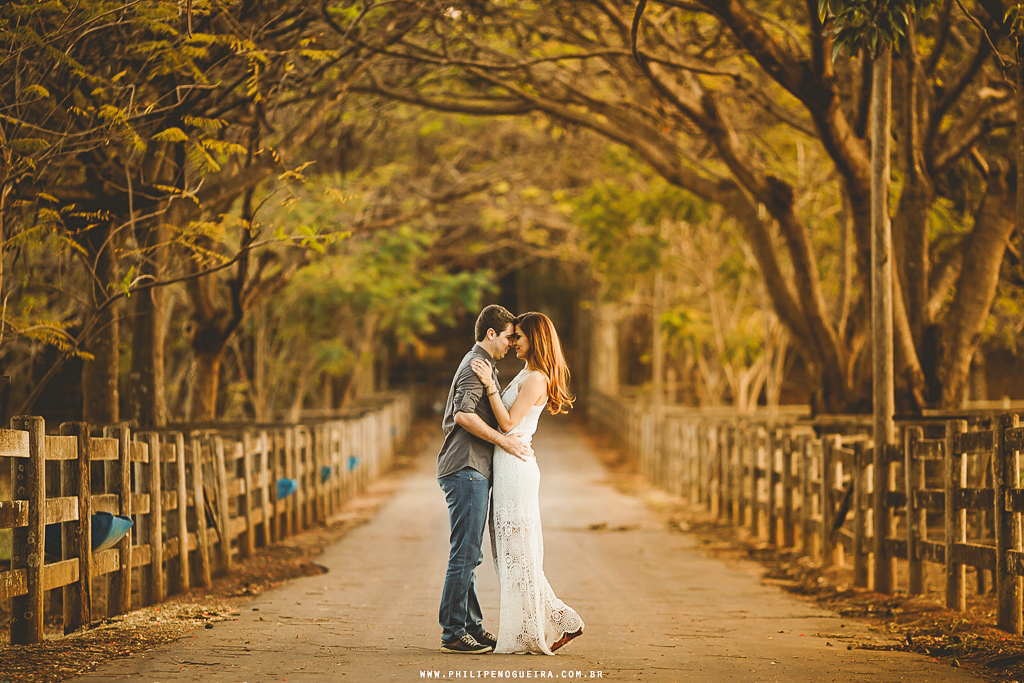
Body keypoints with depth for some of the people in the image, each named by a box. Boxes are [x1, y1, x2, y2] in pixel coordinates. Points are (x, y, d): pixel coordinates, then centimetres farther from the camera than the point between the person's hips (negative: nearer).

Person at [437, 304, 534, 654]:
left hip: (470, 471, 11)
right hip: (467, 470, -11)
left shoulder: (481, 365, 23)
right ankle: (453, 634, -8)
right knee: (465, 553, -10)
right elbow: (463, 414, -24)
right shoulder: (476, 365, -10)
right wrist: (504, 440, -20)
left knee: (469, 554, 12)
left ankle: (471, 626, 17)